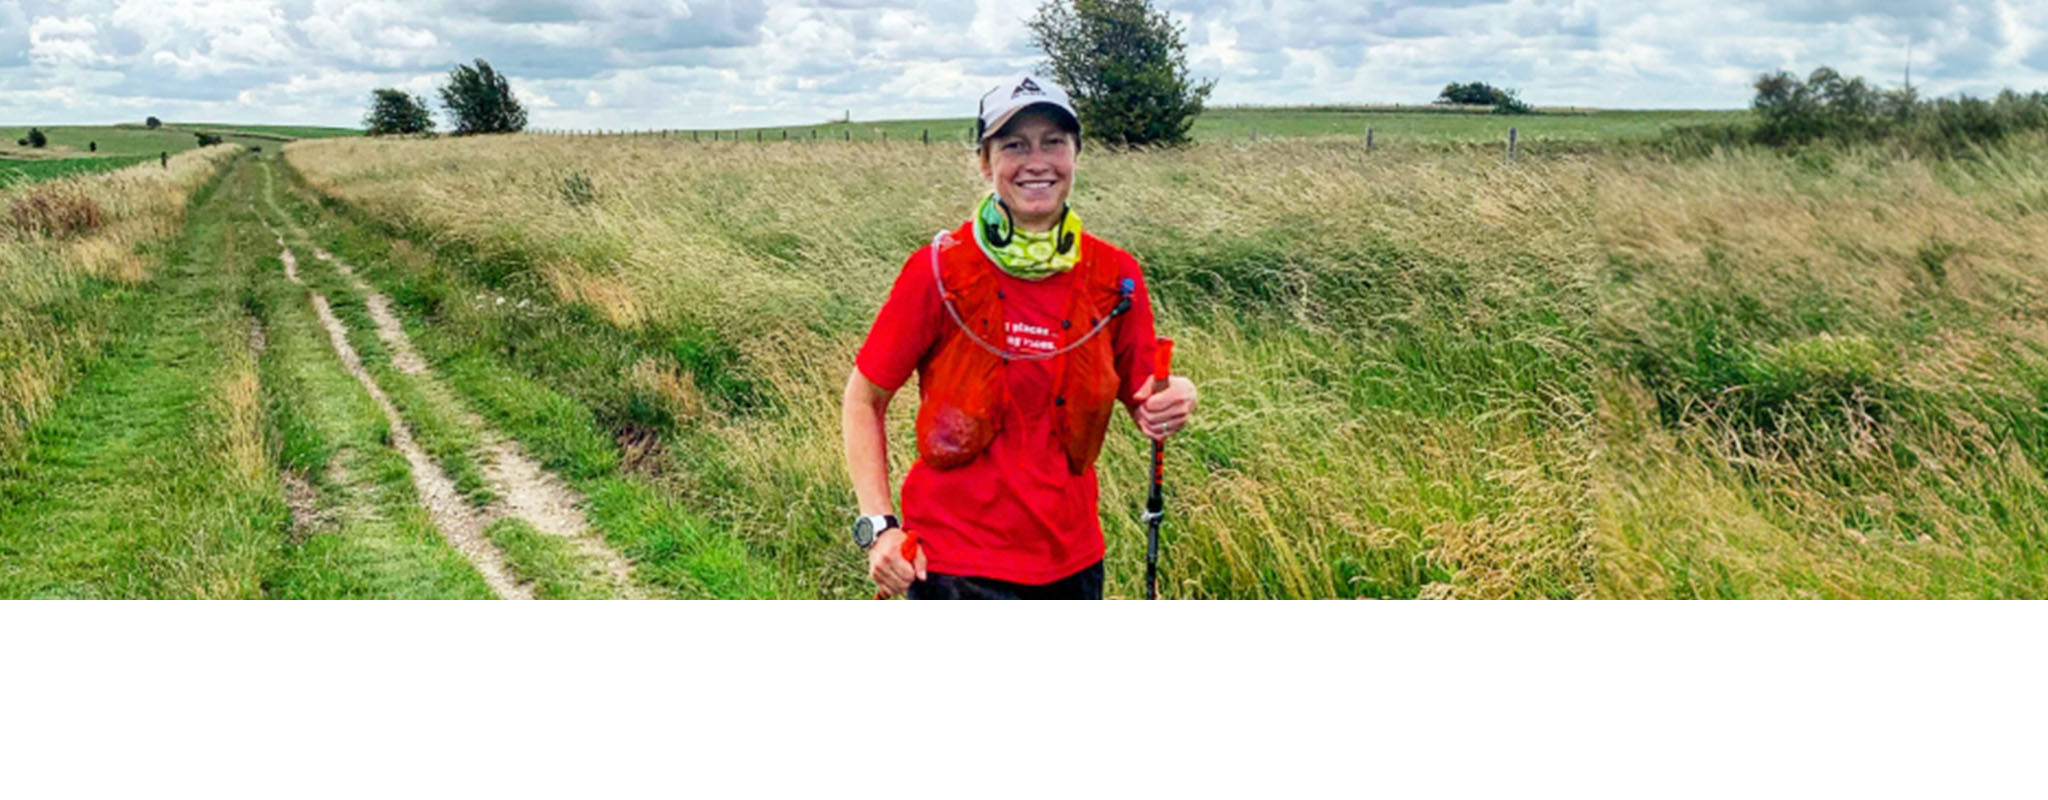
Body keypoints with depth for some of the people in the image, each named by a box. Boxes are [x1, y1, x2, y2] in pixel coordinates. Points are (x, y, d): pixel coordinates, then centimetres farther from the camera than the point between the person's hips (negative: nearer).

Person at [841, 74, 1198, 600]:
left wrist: (1168, 407, -14)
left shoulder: (1115, 276, -1)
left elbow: (1140, 398, 9)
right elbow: (864, 400, -2)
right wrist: (878, 526, -11)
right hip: (956, 567, -4)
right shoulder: (940, 271, -10)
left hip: (1071, 564, 4)